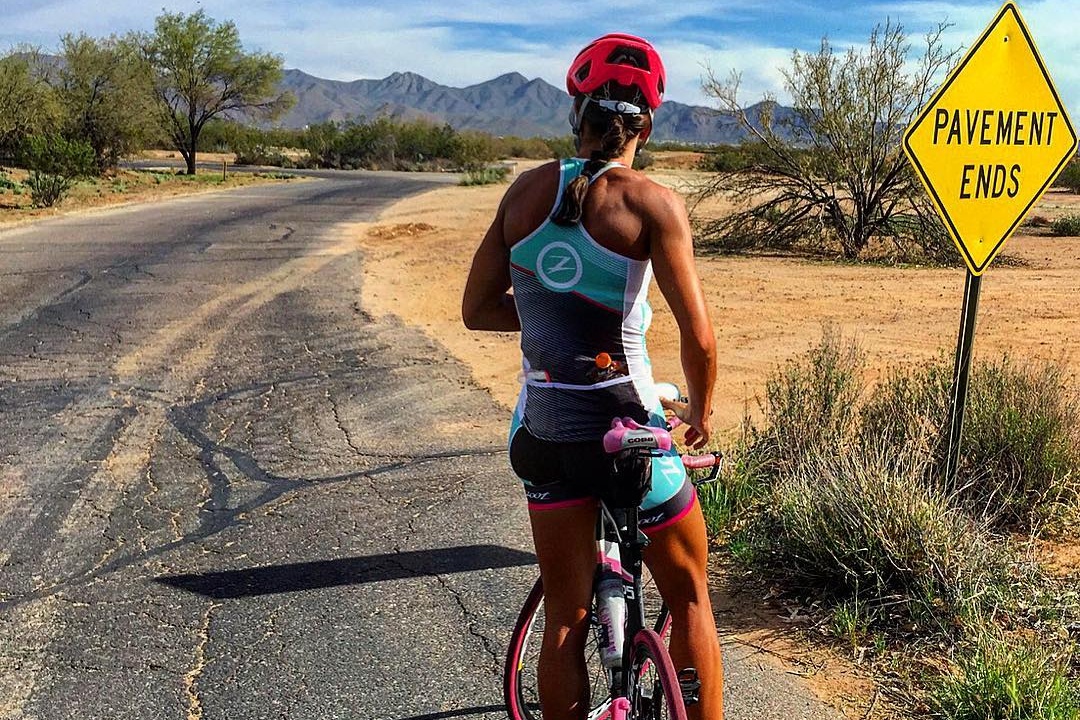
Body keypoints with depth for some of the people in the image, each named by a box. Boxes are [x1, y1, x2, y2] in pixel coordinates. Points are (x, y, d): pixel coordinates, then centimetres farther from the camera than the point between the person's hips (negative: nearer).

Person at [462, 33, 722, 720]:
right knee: (690, 600, 19)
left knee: (565, 620, 17)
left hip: (546, 431, 4)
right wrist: (700, 413, 4)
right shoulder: (652, 202, -10)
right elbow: (699, 338, -15)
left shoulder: (529, 188, 2)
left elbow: (478, 309, 6)